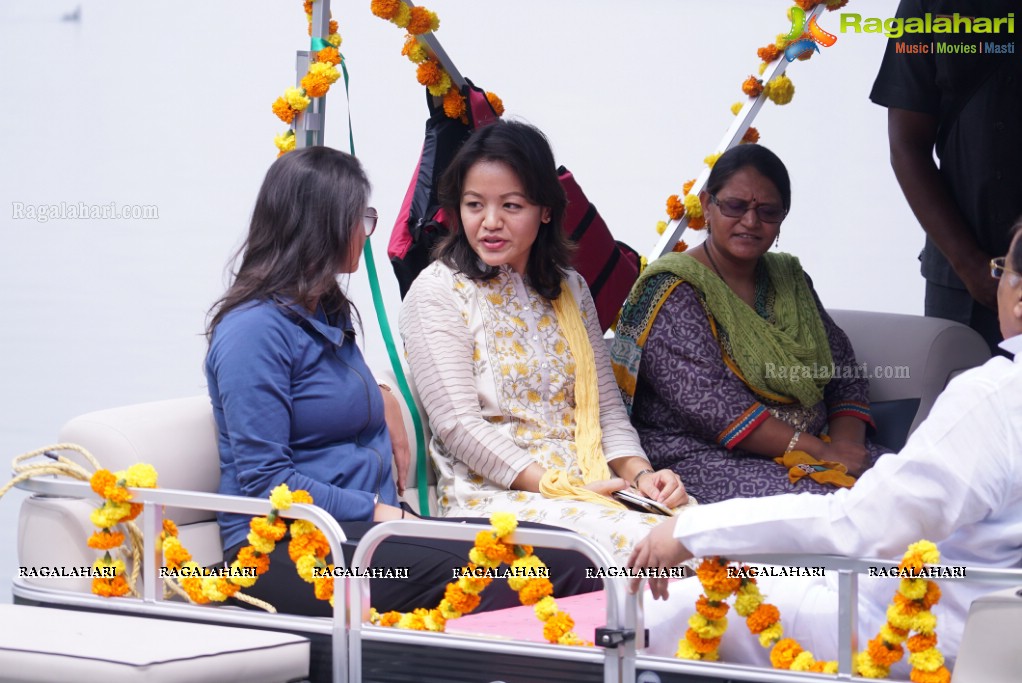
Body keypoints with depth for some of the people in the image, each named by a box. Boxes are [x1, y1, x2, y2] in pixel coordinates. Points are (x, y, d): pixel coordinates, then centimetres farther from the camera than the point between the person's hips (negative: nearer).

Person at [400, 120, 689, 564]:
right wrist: (561, 489, -16)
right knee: (643, 543, -32)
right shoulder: (438, 292, -1)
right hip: (495, 495, -6)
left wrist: (639, 473, -3)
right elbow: (459, 425, -9)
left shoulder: (570, 291, 18)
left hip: (592, 489, 6)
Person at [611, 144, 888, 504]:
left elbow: (846, 376, 15)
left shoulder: (790, 280, 19)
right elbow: (709, 402, -16)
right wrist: (818, 451, -21)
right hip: (703, 458, -7)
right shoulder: (672, 292, -4)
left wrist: (845, 442, -9)